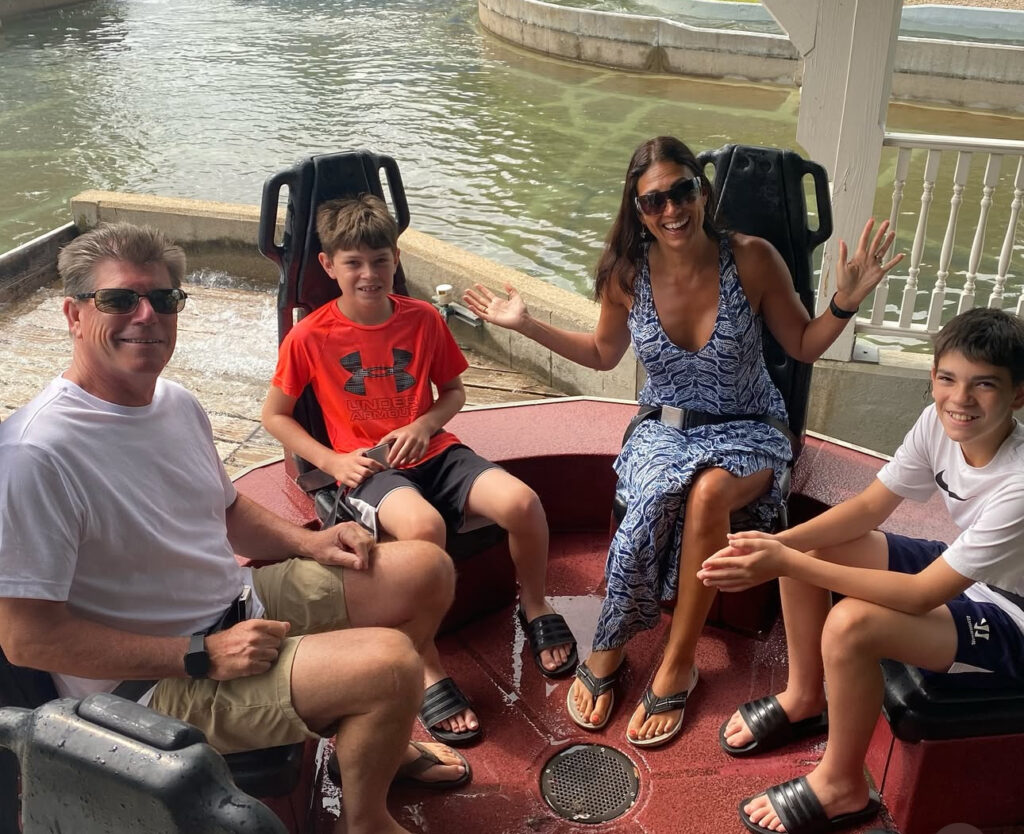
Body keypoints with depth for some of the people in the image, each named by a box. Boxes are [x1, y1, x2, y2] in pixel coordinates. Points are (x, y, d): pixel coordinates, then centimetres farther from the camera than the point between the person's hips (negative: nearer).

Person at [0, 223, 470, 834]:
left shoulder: (179, 403, 4)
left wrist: (305, 541, 0)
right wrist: (202, 656, -23)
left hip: (244, 609, 9)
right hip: (152, 680, -9)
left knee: (427, 569, 8)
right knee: (392, 662, -27)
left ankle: (378, 739, 28)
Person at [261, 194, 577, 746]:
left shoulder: (423, 319, 4)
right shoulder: (310, 337, -4)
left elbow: (454, 391, 15)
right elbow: (275, 415, 5)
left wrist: (425, 423, -7)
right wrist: (331, 460, -8)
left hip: (432, 451, 4)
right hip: (368, 467, -3)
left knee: (521, 501, -23)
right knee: (423, 525, -38)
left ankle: (534, 607, 9)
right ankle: (428, 673, -21)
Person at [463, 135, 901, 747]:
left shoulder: (753, 259, -13)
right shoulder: (626, 272, -6)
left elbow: (805, 347, 1)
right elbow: (604, 354, 13)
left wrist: (845, 303, -18)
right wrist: (526, 325, 5)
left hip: (746, 430, -1)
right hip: (665, 426, 1)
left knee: (707, 494, -35)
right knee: (655, 501, -33)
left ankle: (677, 664, -19)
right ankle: (607, 650, -11)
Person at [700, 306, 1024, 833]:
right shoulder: (938, 422, -14)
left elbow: (922, 595, -32)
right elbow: (870, 505, -5)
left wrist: (787, 564, -36)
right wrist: (780, 545, -22)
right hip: (962, 573, 8)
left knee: (850, 625, -31)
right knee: (807, 547, -4)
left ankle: (841, 786, -5)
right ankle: (804, 699, 16)